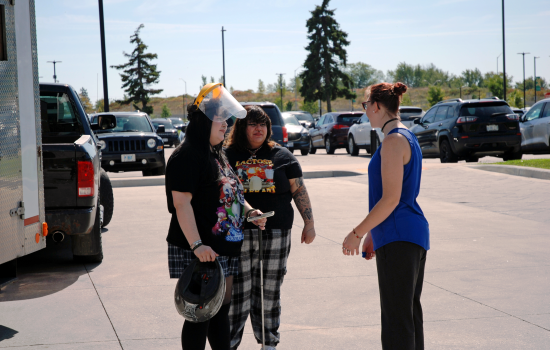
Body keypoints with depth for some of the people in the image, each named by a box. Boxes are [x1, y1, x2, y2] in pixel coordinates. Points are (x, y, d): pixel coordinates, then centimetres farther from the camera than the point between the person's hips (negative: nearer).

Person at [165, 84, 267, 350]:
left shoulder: (217, 155, 18)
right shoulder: (186, 156, -12)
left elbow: (231, 194, 28)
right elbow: (181, 202, -20)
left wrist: (250, 211, 9)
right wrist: (197, 244, -27)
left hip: (225, 248, 9)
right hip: (200, 252, -9)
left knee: (222, 308, 14)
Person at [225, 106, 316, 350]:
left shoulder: (282, 156, 11)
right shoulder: (227, 156, 6)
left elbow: (299, 191, 12)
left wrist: (309, 223, 8)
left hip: (276, 233, 2)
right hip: (238, 234, -2)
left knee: (270, 292, 8)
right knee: (237, 292, -3)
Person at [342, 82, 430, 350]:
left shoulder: (393, 141, -14)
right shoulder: (408, 137, 17)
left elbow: (391, 199, -19)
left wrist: (357, 233, -14)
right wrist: (372, 233, 24)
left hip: (397, 237, -10)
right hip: (413, 234, 10)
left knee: (397, 318, -8)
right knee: (411, 312, 15)